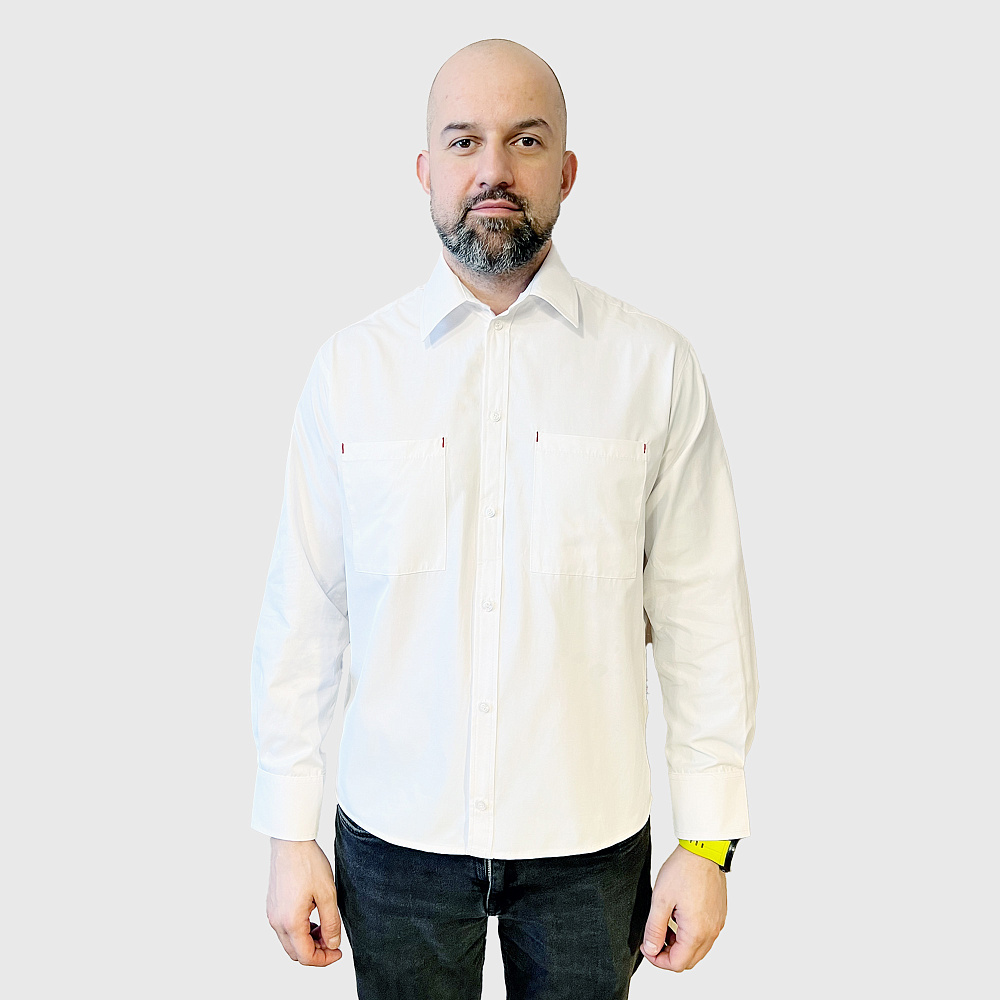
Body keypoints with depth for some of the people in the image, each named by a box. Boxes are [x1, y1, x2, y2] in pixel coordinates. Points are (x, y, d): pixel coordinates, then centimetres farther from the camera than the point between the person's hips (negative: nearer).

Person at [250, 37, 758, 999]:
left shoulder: (655, 365, -6)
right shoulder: (349, 366, -4)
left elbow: (701, 612, -4)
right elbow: (303, 610, -2)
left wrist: (707, 842, -3)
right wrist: (290, 834, 1)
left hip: (589, 841, 0)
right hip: (395, 835, 1)